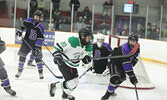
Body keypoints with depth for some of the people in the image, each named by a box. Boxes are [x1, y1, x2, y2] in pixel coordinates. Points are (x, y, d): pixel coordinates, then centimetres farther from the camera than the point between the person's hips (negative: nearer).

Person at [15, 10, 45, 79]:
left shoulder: (40, 27, -15)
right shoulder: (28, 21, -7)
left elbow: (40, 39, -18)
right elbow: (23, 26, 16)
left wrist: (37, 48, -23)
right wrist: (19, 31, 0)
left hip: (35, 43, -2)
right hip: (26, 42, 3)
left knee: (37, 57, -6)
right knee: (22, 55, 1)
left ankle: (41, 73, 5)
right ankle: (19, 71, 15)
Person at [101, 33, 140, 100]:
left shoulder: (137, 48, -7)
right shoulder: (125, 48, -34)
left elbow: (134, 58, 12)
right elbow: (126, 64, -37)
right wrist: (131, 76, -38)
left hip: (121, 63, 9)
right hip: (114, 61, -9)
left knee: (122, 77, 18)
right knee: (115, 78, -24)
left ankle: (111, 90, 37)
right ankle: (107, 94, -12)